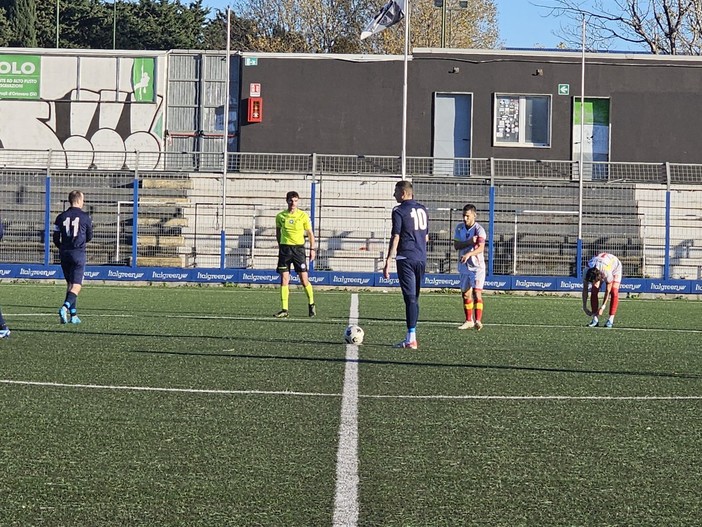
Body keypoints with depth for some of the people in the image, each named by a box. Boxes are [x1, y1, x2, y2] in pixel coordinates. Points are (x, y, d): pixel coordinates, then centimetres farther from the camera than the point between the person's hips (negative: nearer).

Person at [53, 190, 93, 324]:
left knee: (70, 284, 15)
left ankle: (73, 315, 13)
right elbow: (89, 237, 7)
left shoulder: (61, 217, 3)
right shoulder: (85, 217, -4)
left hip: (64, 253, 4)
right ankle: (65, 307, -28)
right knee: (76, 286, -5)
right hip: (78, 254, -4)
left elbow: (56, 239, 4)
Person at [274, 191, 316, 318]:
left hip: (298, 248, -2)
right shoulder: (280, 216, 4)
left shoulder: (303, 215, 0)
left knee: (304, 279, -4)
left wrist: (312, 249, 0)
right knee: (284, 280, -3)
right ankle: (284, 310, -1)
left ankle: (311, 304, 17)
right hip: (285, 249, 2)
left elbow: (310, 233, 6)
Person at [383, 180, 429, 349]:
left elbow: (395, 238, -13)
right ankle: (411, 334, 14)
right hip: (421, 259, 6)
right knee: (414, 298, 12)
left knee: (410, 298, -7)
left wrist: (388, 262, -12)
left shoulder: (399, 211, -8)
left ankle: (411, 339, -10)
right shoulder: (422, 209, 12)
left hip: (406, 259, -6)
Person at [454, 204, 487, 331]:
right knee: (466, 294, 11)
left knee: (477, 293, -15)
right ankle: (469, 321, 22)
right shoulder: (459, 227, 3)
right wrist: (469, 242, -21)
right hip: (464, 266, 5)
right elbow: (456, 245, -6)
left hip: (477, 266, -5)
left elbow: (481, 248, -27)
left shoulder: (479, 230, -13)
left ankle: (478, 321, -19)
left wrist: (469, 254, -43)